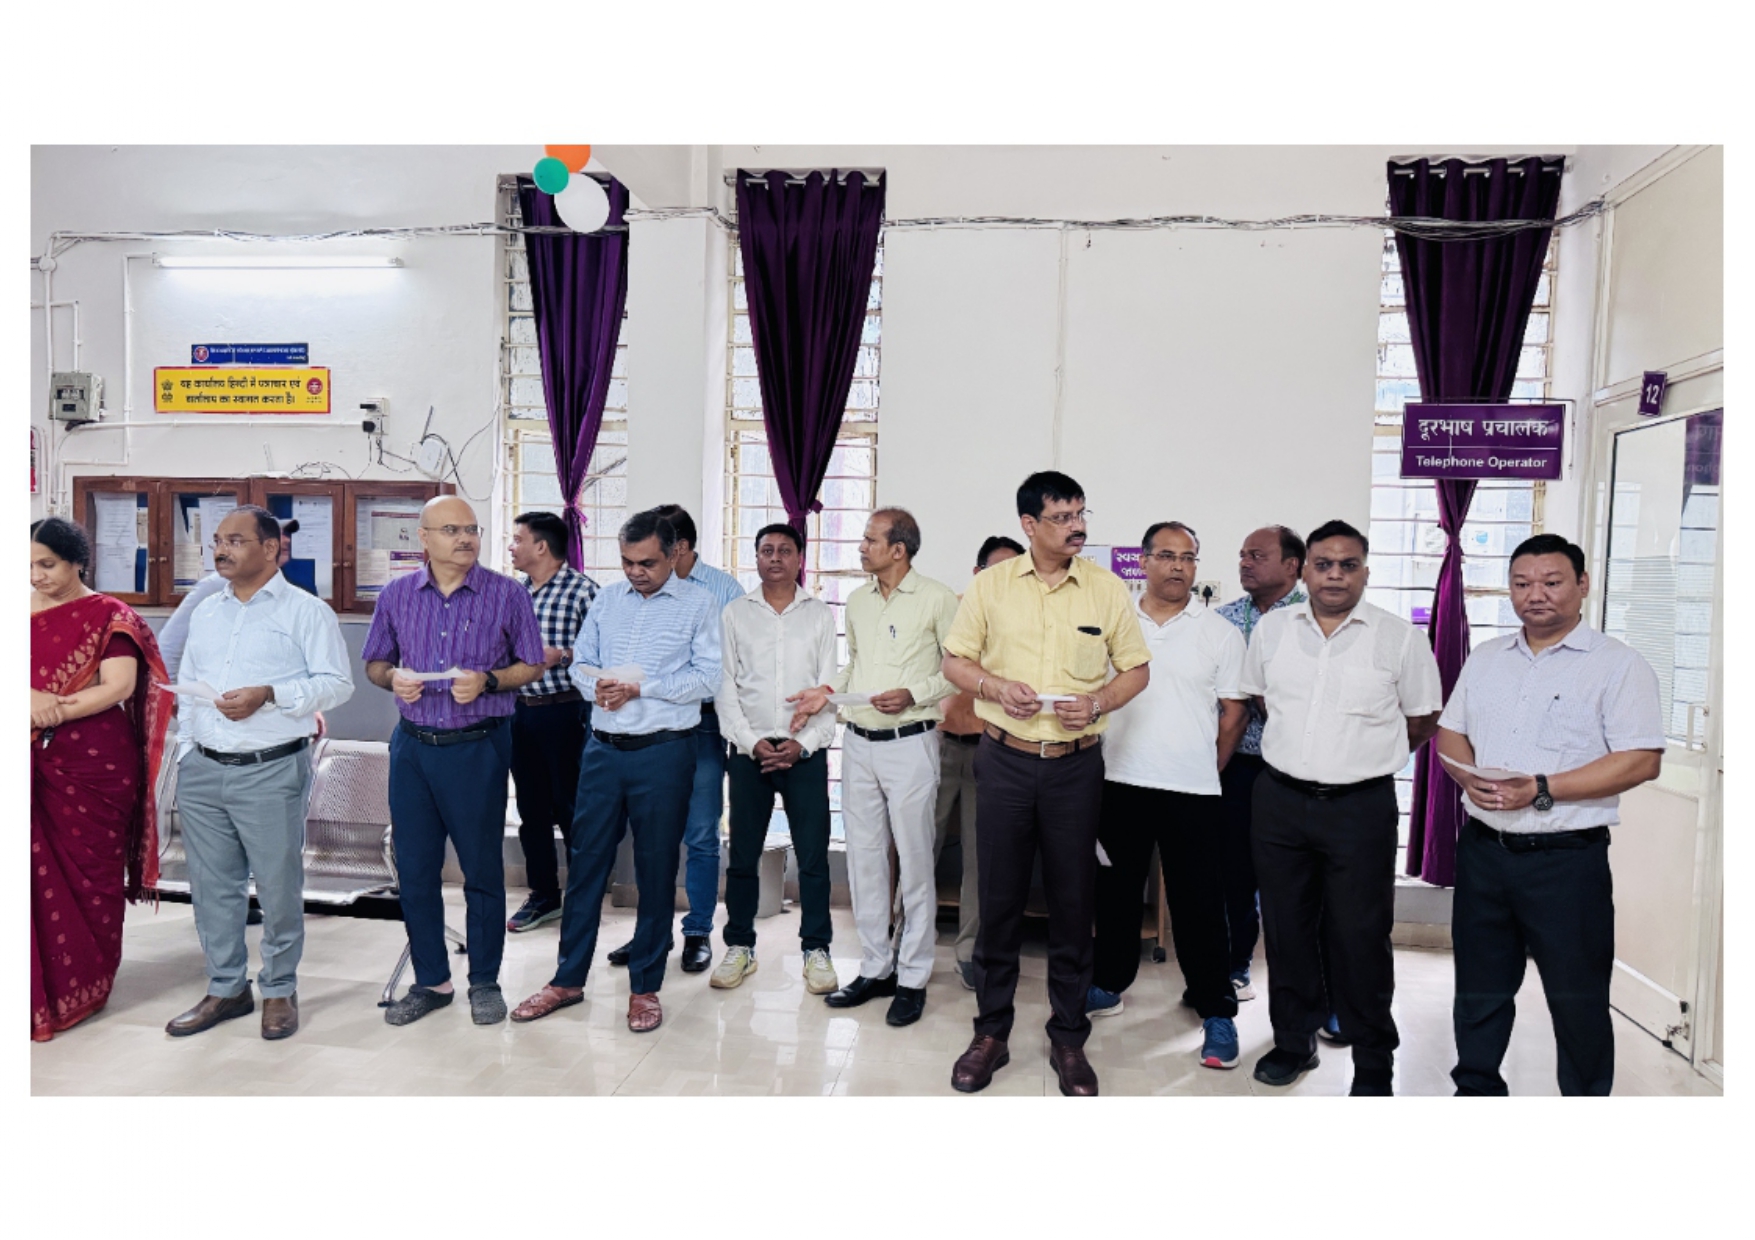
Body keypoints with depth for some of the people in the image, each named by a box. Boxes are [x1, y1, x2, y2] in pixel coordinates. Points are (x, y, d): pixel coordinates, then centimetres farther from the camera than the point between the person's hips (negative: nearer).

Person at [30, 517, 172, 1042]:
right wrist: (33, 699, -15)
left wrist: (55, 710, -18)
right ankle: (40, 986, 15)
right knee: (38, 872, 3)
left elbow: (119, 687, -11)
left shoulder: (109, 617, -2)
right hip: (37, 763, 4)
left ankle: (85, 985, 18)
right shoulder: (26, 611, 10)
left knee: (89, 871, 4)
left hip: (94, 763, -4)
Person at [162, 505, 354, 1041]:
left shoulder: (306, 610, -3)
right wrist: (186, 750, 13)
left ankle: (279, 991, 18)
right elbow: (188, 688, 20)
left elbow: (336, 683, -10)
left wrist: (269, 695, -20)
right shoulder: (205, 612, 16)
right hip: (202, 771, 6)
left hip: (271, 772, -6)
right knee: (212, 886, 12)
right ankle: (226, 989, 26)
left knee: (278, 886, 3)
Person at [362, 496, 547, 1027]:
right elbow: (374, 662, 15)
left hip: (478, 748, -3)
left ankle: (484, 982, 21)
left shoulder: (508, 595, -3)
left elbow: (531, 665, 1)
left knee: (482, 869, 5)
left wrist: (487, 680, -16)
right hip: (413, 745, 3)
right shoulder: (397, 595, 6)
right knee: (414, 869, 10)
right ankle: (430, 980, 25)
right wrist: (394, 677, -7)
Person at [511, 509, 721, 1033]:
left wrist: (640, 686, -15)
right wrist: (598, 685, -10)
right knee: (585, 862, 9)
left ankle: (645, 987, 20)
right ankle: (568, 979, 24)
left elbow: (708, 676, -10)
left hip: (664, 753, -4)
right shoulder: (607, 600, 11)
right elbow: (580, 663, 12)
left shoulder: (698, 604, -2)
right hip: (603, 749, 4)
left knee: (656, 871, 6)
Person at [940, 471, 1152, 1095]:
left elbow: (1136, 669, 7)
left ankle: (1068, 1039, 23)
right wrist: (996, 686, -13)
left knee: (1073, 904, 7)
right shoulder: (991, 585, 1)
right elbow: (955, 661, 6)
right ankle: (991, 1033, 23)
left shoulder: (1108, 589, 2)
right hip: (1005, 761, 0)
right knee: (998, 899, 7)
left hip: (1076, 765, 0)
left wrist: (1098, 703, -11)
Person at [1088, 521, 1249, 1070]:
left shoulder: (1219, 633, 1)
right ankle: (1108, 985, 31)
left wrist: (1206, 769, 4)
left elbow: (1234, 713, 5)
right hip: (1120, 782, 2)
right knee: (1116, 890, 14)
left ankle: (1217, 1013, 13)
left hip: (1192, 791, -2)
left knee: (1198, 903, 1)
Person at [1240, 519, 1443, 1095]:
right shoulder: (1271, 629, 4)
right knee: (1286, 928, 13)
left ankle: (1373, 1064, 20)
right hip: (1280, 802, 3)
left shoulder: (1400, 638, -5)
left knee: (1359, 936, 3)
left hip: (1360, 807, -3)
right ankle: (1293, 1041, 30)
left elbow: (1422, 721, 4)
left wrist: (1367, 755, 7)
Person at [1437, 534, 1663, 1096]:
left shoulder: (1619, 665, -6)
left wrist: (1542, 790, -20)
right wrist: (1470, 777, -7)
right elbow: (1449, 732, 15)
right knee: (1479, 986, 16)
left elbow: (1642, 760, -14)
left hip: (1567, 859, -5)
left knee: (1578, 1000, 7)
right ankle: (1477, 1088, 33)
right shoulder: (1485, 658, 11)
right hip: (1483, 849, 5)